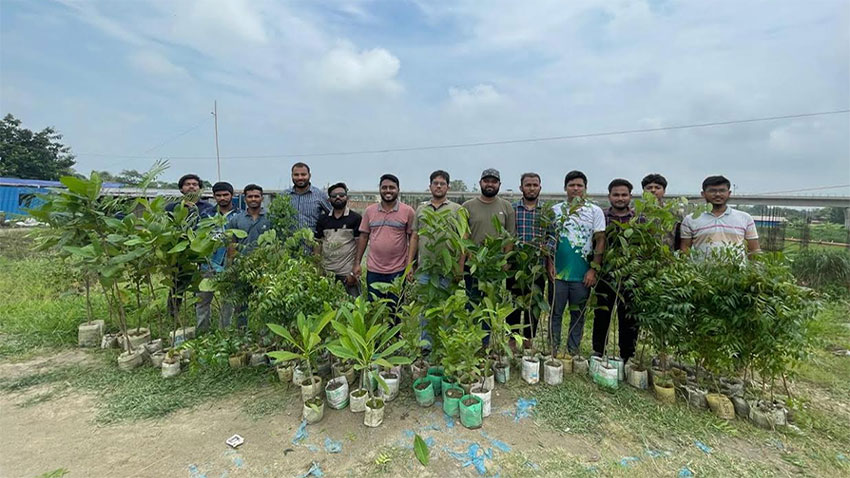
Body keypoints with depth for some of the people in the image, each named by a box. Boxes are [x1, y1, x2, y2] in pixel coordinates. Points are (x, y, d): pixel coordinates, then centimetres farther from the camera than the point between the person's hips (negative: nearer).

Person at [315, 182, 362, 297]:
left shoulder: (355, 218, -1)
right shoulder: (323, 219, 10)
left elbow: (359, 245, -4)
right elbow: (318, 243, 11)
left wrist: (354, 272, -10)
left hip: (348, 273, -3)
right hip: (326, 272, 3)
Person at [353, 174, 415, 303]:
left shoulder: (408, 211, -3)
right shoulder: (369, 211, 5)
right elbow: (363, 237, 8)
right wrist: (357, 263, 4)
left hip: (398, 271, -2)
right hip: (373, 270, 3)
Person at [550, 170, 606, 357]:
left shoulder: (595, 211, 2)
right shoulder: (555, 210, 6)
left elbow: (600, 241, 0)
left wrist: (593, 269, -6)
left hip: (583, 274, -1)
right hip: (558, 272, 1)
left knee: (578, 315, 11)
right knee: (555, 313, 7)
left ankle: (573, 352, 25)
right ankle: (554, 351, 19)